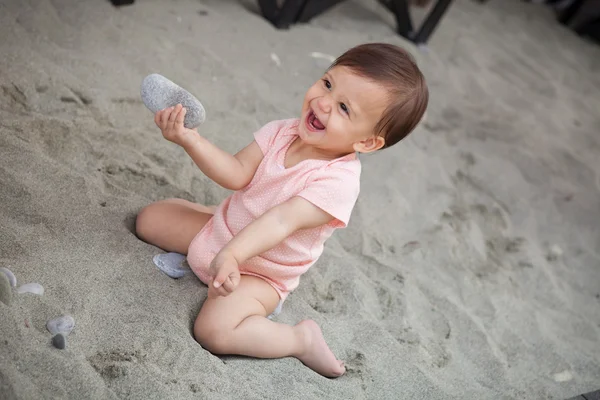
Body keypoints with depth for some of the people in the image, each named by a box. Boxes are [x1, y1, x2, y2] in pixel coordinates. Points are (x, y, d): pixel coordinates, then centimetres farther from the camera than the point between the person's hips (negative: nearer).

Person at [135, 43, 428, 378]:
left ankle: (302, 338, -4)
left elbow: (283, 219, -43)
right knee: (149, 219, 8)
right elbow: (237, 174, -15)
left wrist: (231, 255, -58)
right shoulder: (283, 131, -12)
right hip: (221, 231, 7)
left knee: (214, 331, -27)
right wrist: (190, 139, -30)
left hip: (259, 272, -6)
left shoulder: (339, 181, -31)